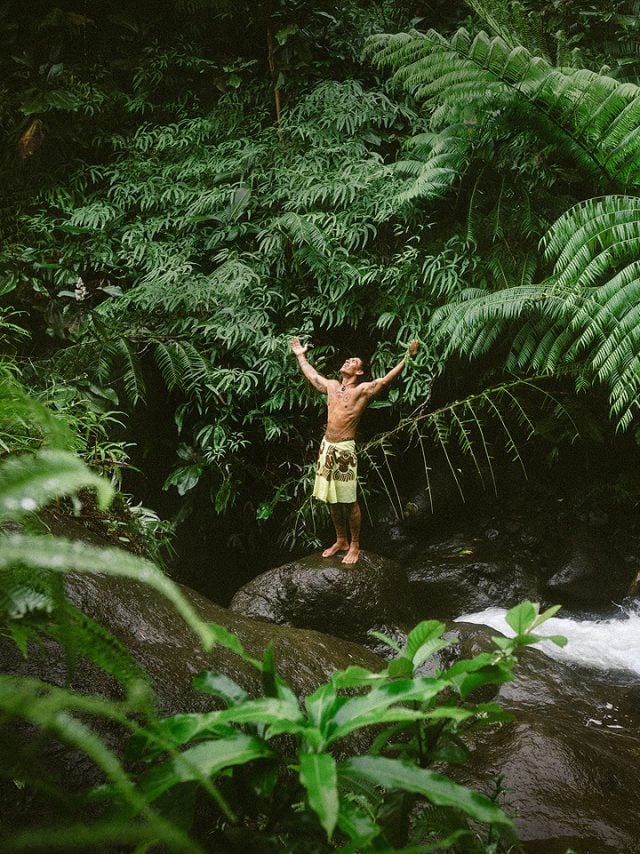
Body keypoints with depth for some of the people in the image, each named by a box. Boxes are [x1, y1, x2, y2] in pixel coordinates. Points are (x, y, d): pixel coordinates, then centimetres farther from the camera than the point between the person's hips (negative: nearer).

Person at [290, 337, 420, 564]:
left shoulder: (362, 390, -6)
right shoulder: (332, 386, 13)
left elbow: (386, 380, -19)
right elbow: (312, 376, 31)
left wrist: (407, 358, -27)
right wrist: (301, 355, 41)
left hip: (344, 449, -6)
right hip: (326, 447, 6)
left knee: (349, 502, -1)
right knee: (332, 499, 13)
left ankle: (354, 545, 11)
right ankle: (341, 540, 27)